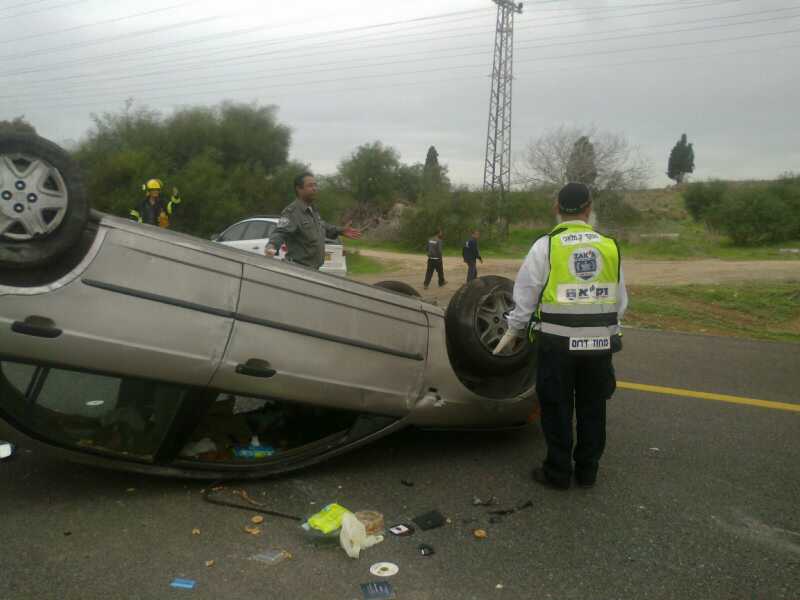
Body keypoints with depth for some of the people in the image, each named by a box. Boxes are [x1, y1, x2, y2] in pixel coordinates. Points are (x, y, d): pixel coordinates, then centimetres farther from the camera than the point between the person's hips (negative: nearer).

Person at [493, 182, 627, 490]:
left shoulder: (546, 245, -6)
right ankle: (587, 470, 25)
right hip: (600, 341, 3)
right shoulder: (610, 246, 4)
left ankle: (558, 472, 16)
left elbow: (525, 294, -4)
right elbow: (620, 301, 10)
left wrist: (513, 330, 7)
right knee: (592, 408, 14)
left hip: (558, 340, -3)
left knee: (557, 408, 8)